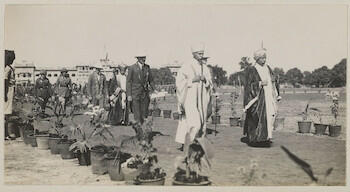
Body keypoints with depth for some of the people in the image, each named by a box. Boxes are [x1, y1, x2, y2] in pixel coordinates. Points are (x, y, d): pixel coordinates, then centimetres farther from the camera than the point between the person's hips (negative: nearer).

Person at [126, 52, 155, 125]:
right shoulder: (132, 68, -4)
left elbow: (151, 80, 13)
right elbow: (128, 82, -4)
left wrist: (153, 91, 5)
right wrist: (129, 95, -9)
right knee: (137, 114, -3)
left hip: (145, 94, 4)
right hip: (135, 94, -3)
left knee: (144, 114, 3)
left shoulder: (147, 67, 7)